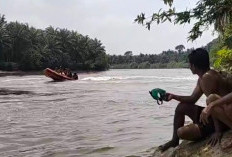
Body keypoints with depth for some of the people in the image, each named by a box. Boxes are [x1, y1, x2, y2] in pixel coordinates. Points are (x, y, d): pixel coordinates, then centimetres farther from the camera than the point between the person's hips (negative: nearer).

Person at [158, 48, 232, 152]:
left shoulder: (207, 77, -23)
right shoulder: (201, 78, 9)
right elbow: (192, 99, 17)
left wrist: (218, 131, -27)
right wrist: (173, 96, 12)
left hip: (222, 119, -10)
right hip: (213, 114, 10)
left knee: (181, 132, -18)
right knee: (181, 107, 17)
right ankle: (174, 141, 27)